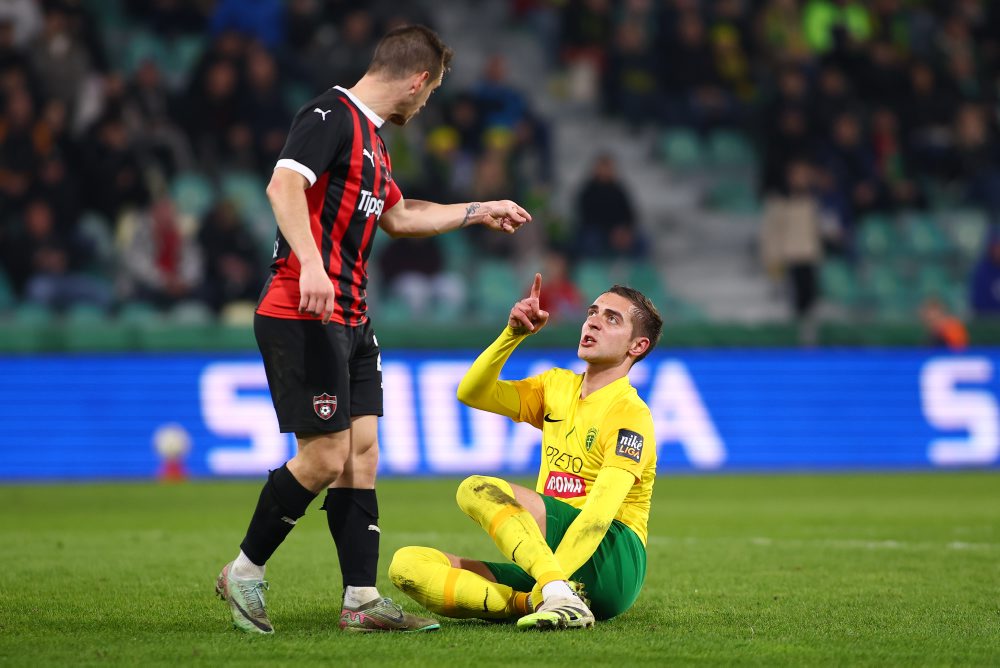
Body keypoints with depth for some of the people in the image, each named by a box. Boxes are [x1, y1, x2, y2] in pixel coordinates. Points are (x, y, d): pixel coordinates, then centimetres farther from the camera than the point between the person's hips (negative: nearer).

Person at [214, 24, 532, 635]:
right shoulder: (330, 116, -11)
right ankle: (245, 572, 6)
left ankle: (363, 600, 4)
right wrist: (310, 264, -37)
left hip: (350, 321, 10)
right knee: (325, 459, -10)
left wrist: (480, 212, 39)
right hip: (304, 316, -10)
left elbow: (398, 216, 33)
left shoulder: (370, 135, 20)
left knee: (361, 453, 5)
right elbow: (284, 185, -25)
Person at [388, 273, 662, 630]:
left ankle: (559, 599, -40)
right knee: (407, 565, -14)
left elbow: (599, 513, -18)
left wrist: (546, 586, -29)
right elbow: (470, 393, 13)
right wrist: (513, 333, -2)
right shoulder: (557, 387, 19)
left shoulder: (630, 413, -5)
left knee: (478, 489, -26)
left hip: (612, 563, -7)